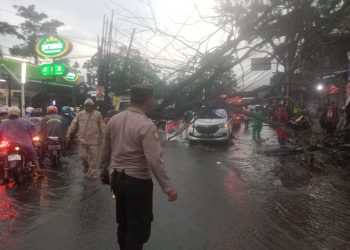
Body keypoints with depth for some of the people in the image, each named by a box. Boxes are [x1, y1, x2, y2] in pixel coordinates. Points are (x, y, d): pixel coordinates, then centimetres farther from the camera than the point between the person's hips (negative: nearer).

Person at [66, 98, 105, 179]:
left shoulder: (98, 114, 1)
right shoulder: (80, 114, 6)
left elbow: (102, 127, 2)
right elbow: (74, 124, 7)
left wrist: (103, 138, 1)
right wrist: (68, 134, 2)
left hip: (94, 140, -2)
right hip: (82, 140, 2)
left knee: (93, 158, 2)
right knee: (82, 156, 6)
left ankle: (92, 173, 16)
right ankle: (86, 165, 39)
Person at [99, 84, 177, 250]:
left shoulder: (114, 120, 0)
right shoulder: (146, 125, -20)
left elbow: (105, 150, 9)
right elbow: (154, 161, -26)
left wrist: (103, 170, 24)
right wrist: (168, 188, -20)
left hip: (116, 179, 7)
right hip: (137, 182, -7)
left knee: (123, 224, 24)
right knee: (137, 228, 9)